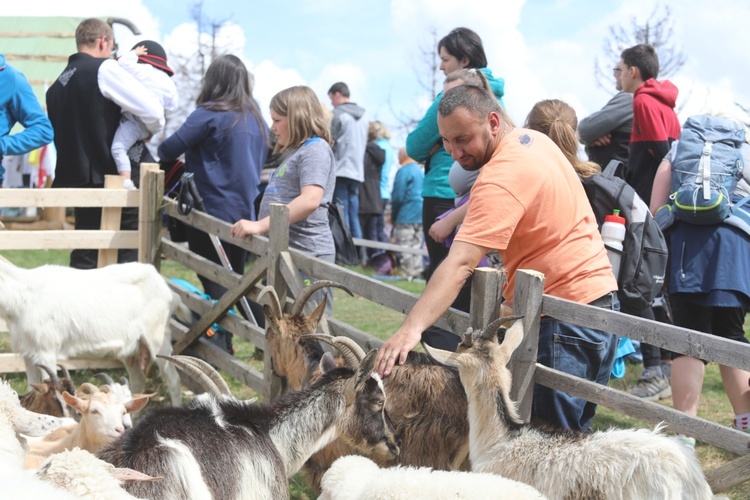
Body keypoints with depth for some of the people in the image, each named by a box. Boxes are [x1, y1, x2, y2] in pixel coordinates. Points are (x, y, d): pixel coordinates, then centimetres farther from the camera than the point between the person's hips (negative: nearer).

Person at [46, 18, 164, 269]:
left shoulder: (56, 86, 14)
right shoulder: (104, 69, -8)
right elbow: (153, 110, -14)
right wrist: (153, 128, 6)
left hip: (78, 180, 7)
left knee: (85, 259, 11)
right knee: (129, 258, -1)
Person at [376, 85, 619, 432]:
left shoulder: (502, 177, -20)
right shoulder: (534, 140, 10)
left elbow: (460, 264, -30)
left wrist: (412, 328, -37)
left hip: (567, 316, -10)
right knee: (572, 434, 14)